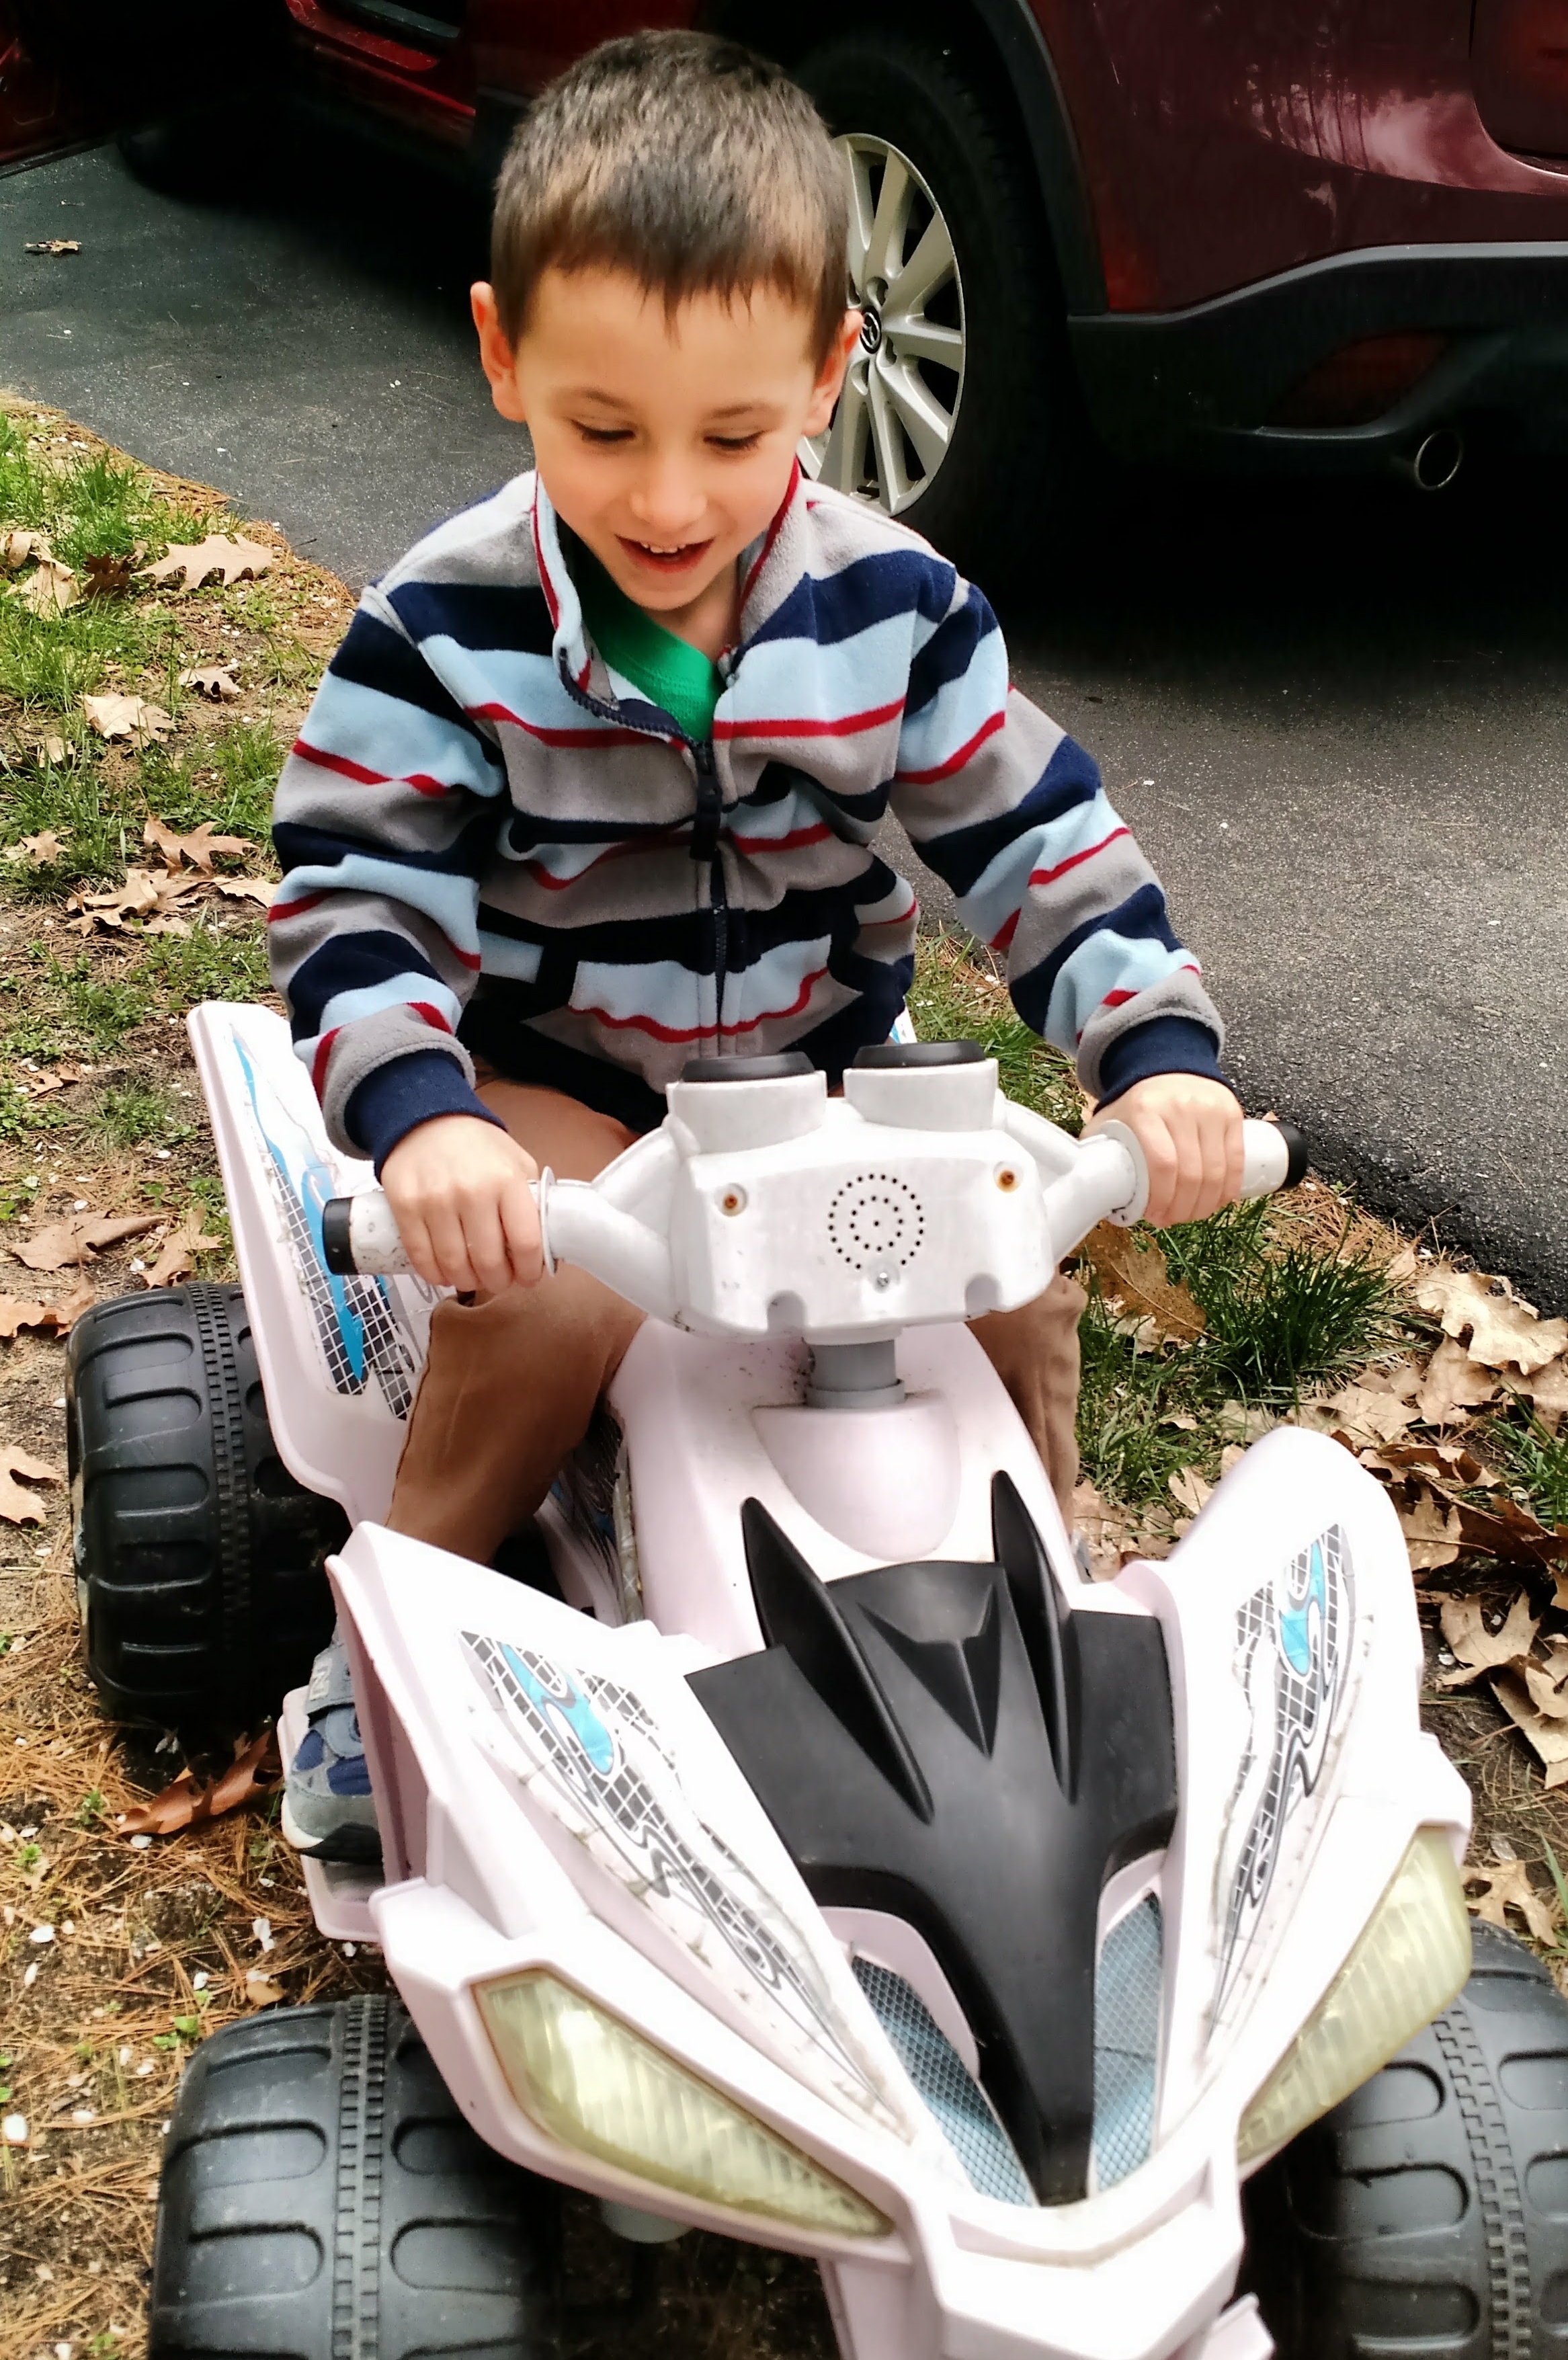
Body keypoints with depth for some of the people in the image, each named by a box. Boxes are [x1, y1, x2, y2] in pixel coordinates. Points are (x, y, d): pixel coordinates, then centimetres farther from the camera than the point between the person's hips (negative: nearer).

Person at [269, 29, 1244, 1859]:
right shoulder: (441, 633, -15)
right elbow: (355, 905, -16)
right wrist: (418, 1119, -35)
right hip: (543, 1086, -2)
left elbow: (1039, 842, -6)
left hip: (821, 1065, 3)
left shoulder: (891, 606, -8)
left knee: (1018, 1262, -16)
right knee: (554, 1290, -30)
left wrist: (1159, 1052, -20)